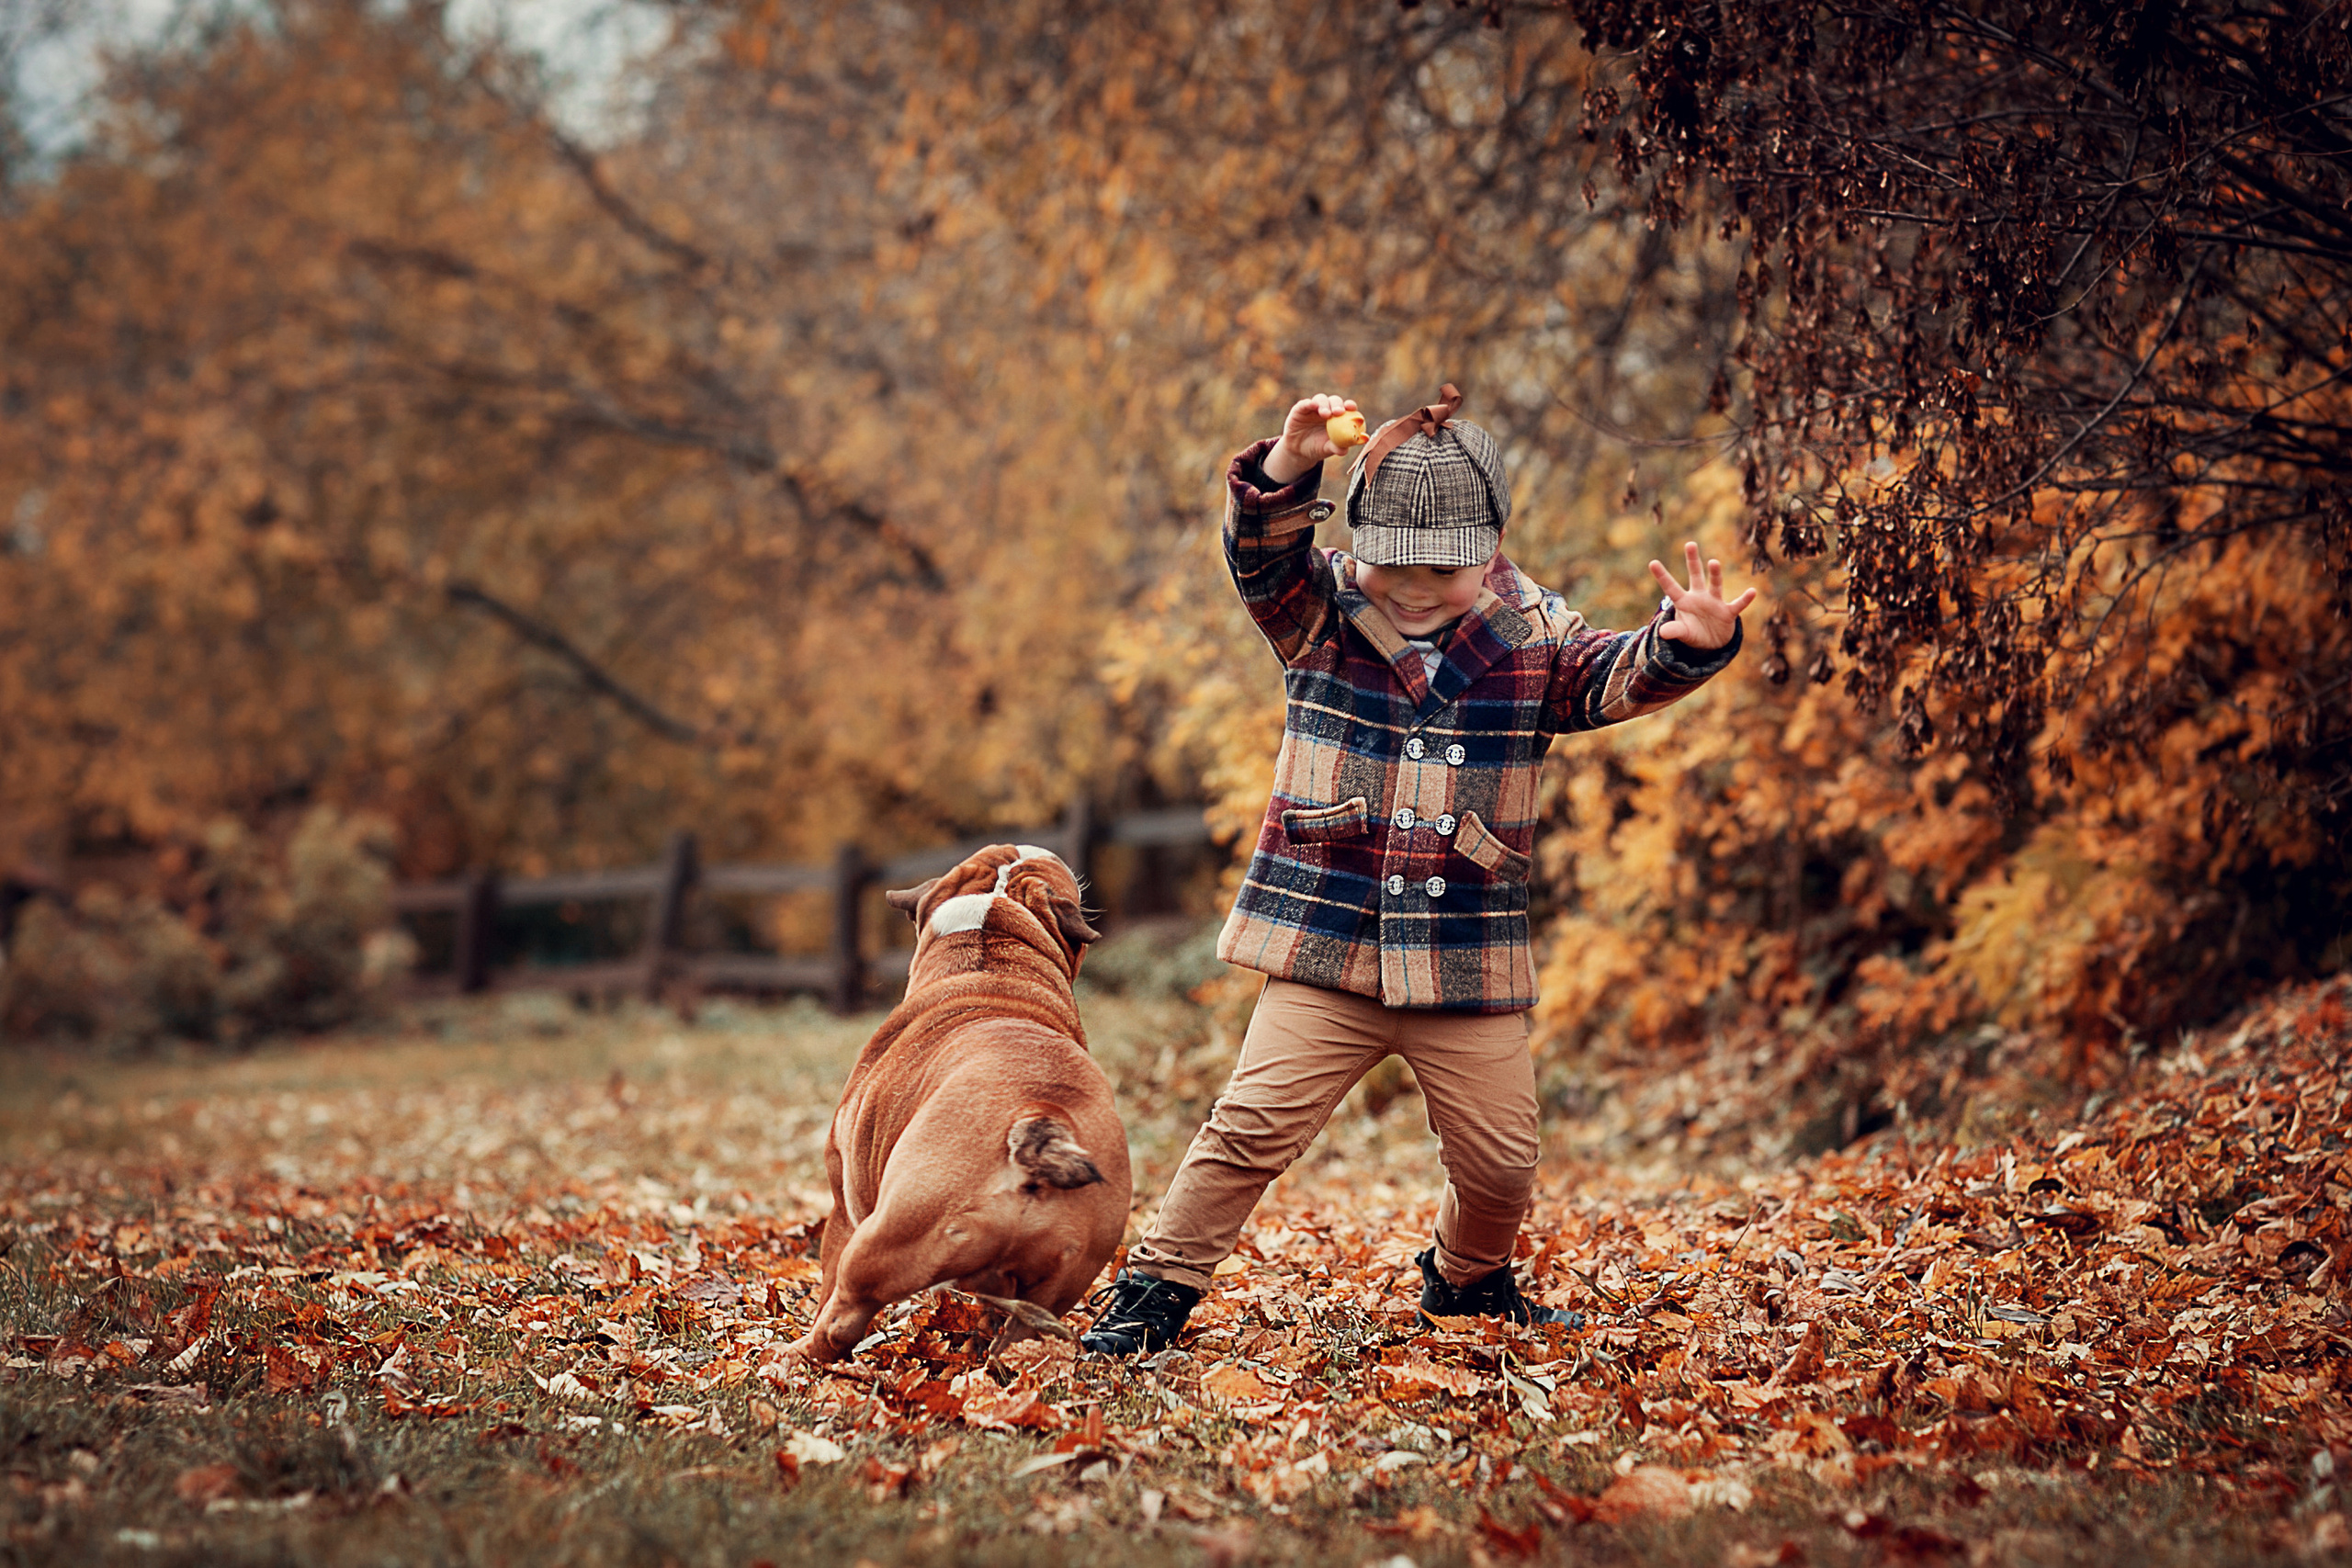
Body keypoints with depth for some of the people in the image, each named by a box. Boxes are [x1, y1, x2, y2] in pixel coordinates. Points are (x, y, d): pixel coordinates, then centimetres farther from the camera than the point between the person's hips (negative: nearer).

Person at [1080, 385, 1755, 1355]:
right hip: (1324, 949, -2)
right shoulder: (1320, 614, -1)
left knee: (1501, 1156, 7)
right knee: (1253, 1123, -9)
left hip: (1469, 970, 2)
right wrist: (1287, 469, -39)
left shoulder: (1533, 639, 2)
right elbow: (1262, 553, -18)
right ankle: (1157, 1289, 7)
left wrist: (1687, 645, -35)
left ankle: (1468, 1282, 37)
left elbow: (1618, 677, -13)